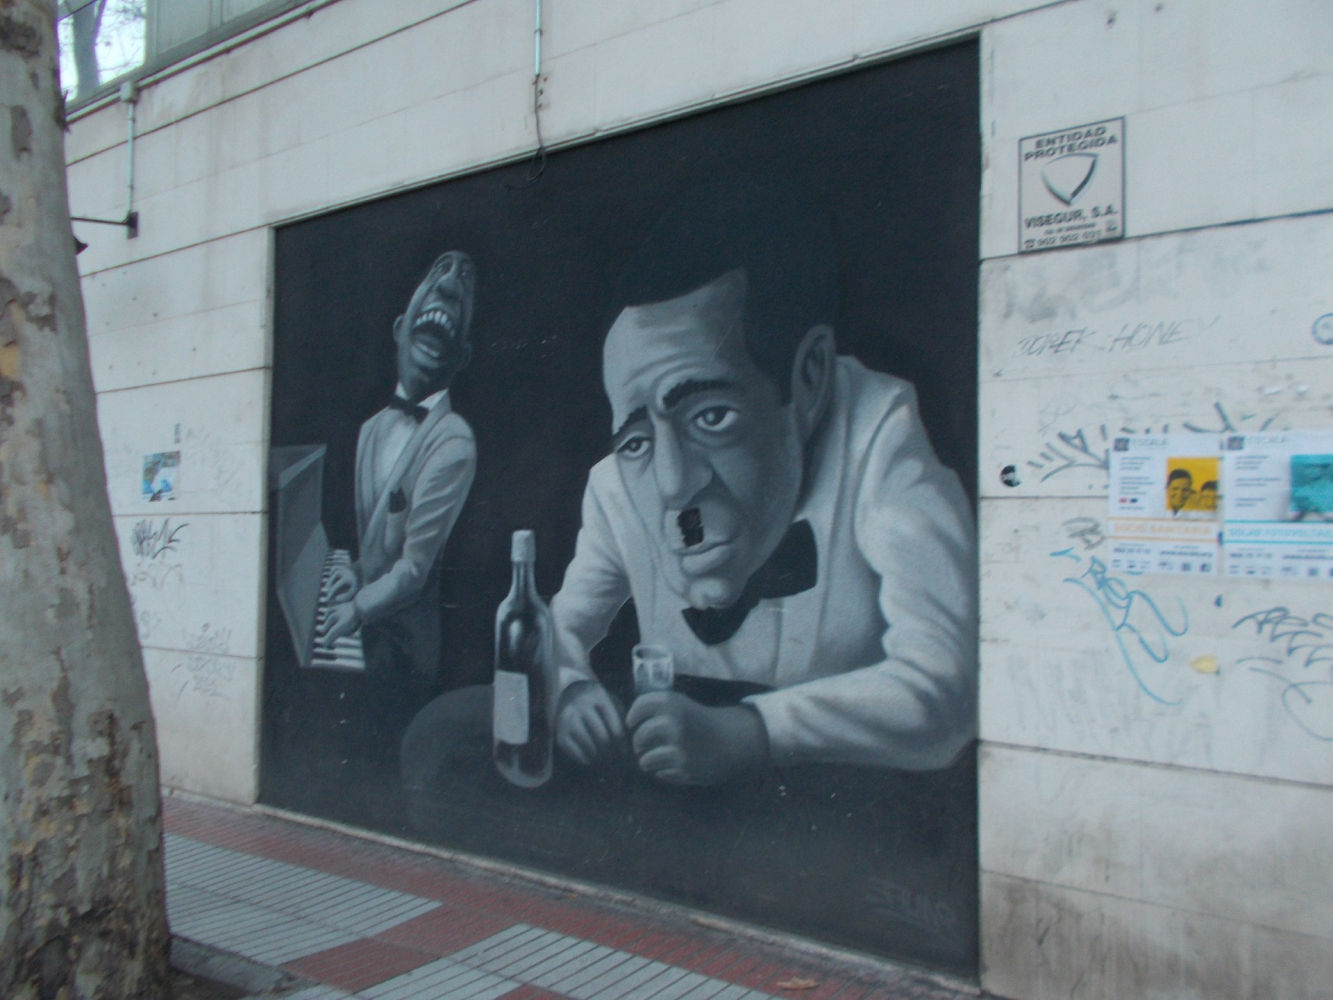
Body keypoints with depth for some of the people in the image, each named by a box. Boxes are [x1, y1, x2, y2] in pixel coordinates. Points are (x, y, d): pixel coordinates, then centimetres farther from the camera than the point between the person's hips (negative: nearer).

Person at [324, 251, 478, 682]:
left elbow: (415, 569, -17)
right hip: (365, 637, 6)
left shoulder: (453, 441, -18)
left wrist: (358, 607, -5)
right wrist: (356, 573, -2)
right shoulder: (371, 428, 7)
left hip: (408, 651, -6)